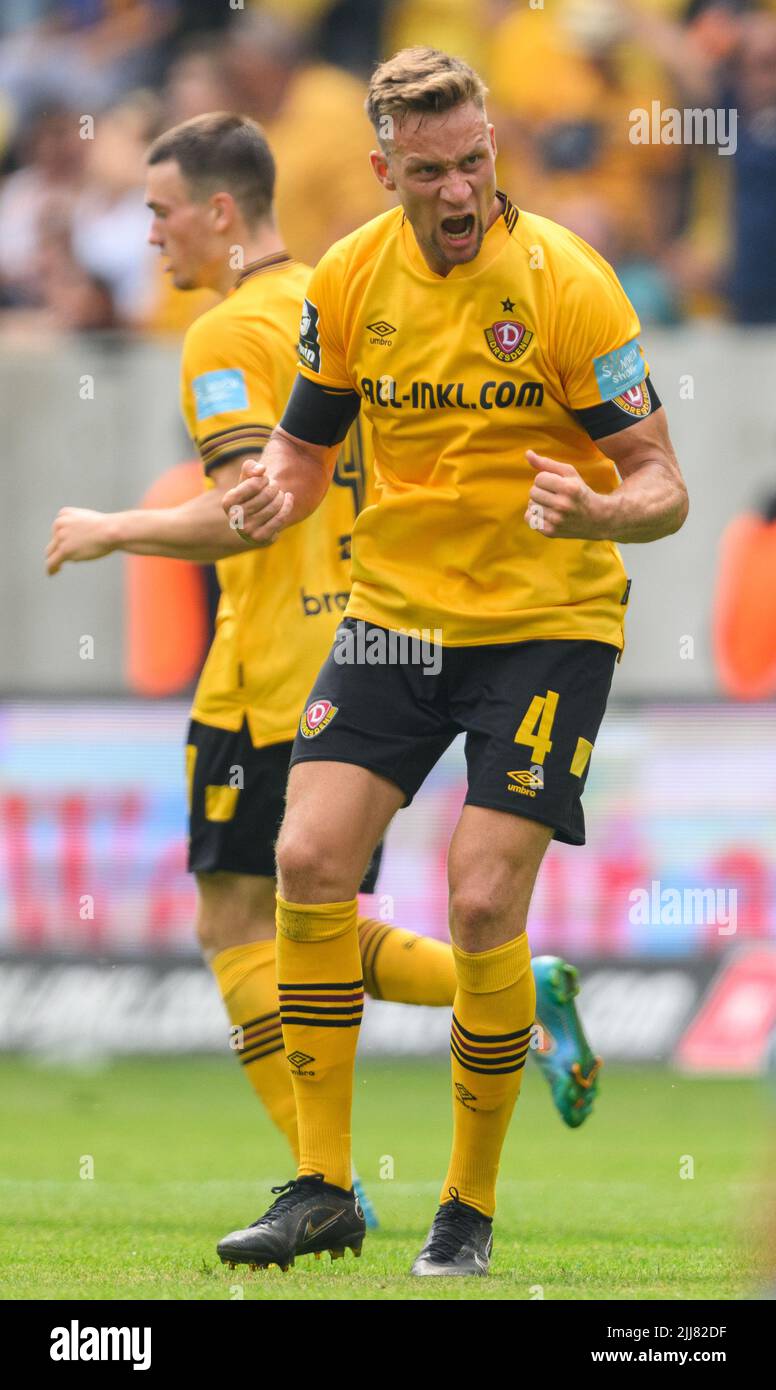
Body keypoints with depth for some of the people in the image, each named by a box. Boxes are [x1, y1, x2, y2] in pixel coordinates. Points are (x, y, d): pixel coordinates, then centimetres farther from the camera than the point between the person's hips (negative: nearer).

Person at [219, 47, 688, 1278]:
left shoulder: (564, 282, -16)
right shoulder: (351, 281, -2)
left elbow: (662, 486, -13)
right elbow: (307, 445, 11)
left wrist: (596, 514, -36)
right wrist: (271, 497, -13)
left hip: (544, 622, -4)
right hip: (394, 610, 4)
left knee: (484, 902, -13)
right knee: (310, 859, -11)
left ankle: (471, 1207, 4)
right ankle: (323, 1187, -1)